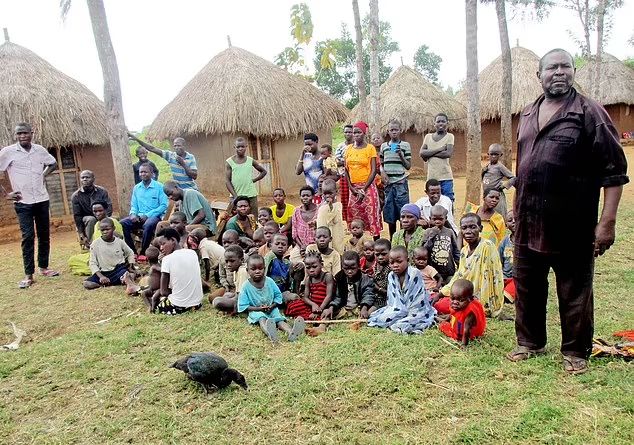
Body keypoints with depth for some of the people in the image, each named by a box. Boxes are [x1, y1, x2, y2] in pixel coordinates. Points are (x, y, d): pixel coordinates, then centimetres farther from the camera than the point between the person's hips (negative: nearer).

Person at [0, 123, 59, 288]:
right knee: (28, 236, -8)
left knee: (44, 234, 9)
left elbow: (53, 163, 22)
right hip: (23, 202, -3)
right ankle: (29, 275, -1)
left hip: (42, 199, 4)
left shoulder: (40, 150, 4)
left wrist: (43, 175, 6)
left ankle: (43, 267, 24)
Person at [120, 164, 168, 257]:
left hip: (155, 216, -5)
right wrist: (133, 213, -5)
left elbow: (164, 205, -8)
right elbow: (134, 205, 20)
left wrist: (148, 215, -15)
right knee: (123, 223, -21)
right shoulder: (136, 188, 16)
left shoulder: (159, 187, -1)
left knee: (148, 225, -37)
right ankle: (132, 251, -13)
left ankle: (143, 253, -20)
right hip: (139, 216, 5)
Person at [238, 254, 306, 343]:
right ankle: (269, 333, -71)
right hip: (256, 311, -3)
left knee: (279, 318, -27)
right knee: (262, 319, -35)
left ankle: (290, 332, -59)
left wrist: (272, 306, -12)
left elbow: (278, 296, 6)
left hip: (271, 309, 3)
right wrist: (258, 308, -18)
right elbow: (243, 306, -9)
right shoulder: (246, 286, -9)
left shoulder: (269, 281, -2)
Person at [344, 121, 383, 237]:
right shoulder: (349, 149, 9)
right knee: (355, 217, 7)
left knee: (371, 215, -5)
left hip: (367, 187, -4)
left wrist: (363, 189, -13)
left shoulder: (370, 148, -3)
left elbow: (374, 170, -8)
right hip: (353, 188, 4)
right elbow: (346, 170, 10)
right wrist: (351, 188, -2)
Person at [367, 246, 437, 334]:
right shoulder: (391, 276, -1)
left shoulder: (415, 274, -20)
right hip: (400, 309, 7)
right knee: (375, 317, -6)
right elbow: (391, 300, 2)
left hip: (417, 310, -7)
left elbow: (418, 300, -20)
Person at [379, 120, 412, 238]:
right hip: (387, 183, 3)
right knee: (390, 215, 7)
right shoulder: (383, 146, 11)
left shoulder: (405, 145, 3)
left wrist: (400, 154, -12)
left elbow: (408, 166, 2)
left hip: (401, 183, -3)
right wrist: (382, 172, -3)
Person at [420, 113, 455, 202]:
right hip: (431, 177, 3)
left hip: (445, 177, -3)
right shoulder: (428, 136, 12)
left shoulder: (449, 136, 3)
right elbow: (422, 153, -2)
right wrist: (440, 149, -9)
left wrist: (429, 153, -7)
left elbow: (448, 153, -12)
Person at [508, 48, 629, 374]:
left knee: (574, 293, 7)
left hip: (571, 227, -5)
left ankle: (575, 352, 25)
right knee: (527, 288, 15)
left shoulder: (589, 113, -6)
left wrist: (607, 221, -15)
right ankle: (529, 342, 32)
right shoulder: (528, 115, 12)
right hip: (529, 224, 6)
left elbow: (614, 171, -9)